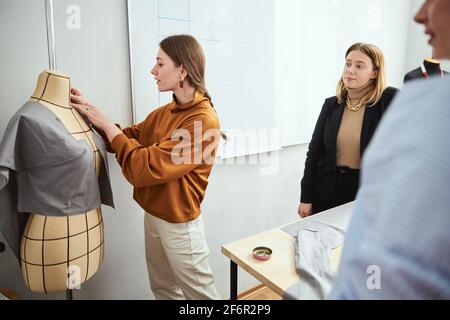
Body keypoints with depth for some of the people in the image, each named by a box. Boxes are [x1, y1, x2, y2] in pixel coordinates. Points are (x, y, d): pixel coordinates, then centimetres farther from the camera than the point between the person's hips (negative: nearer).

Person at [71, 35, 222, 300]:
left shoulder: (203, 120, -24)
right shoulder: (165, 112, 3)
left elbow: (145, 168, -27)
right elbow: (130, 138, 10)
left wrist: (107, 125, -17)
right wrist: (92, 112, -1)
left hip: (178, 224, -8)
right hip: (153, 216, 8)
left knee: (201, 293, 13)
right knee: (162, 288, 25)